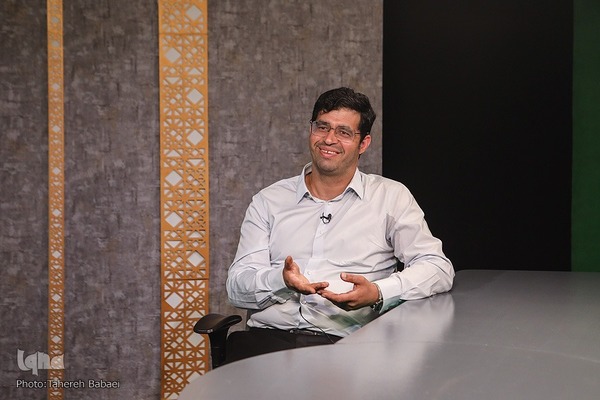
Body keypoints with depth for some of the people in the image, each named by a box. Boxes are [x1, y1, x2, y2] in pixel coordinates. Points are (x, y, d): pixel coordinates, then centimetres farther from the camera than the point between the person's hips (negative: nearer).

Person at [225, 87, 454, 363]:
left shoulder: (391, 197, 13)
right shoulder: (269, 201, 17)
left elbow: (438, 268, 4)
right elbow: (236, 287, 10)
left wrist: (378, 293, -14)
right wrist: (281, 279, -14)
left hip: (344, 343, -1)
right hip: (269, 337, 2)